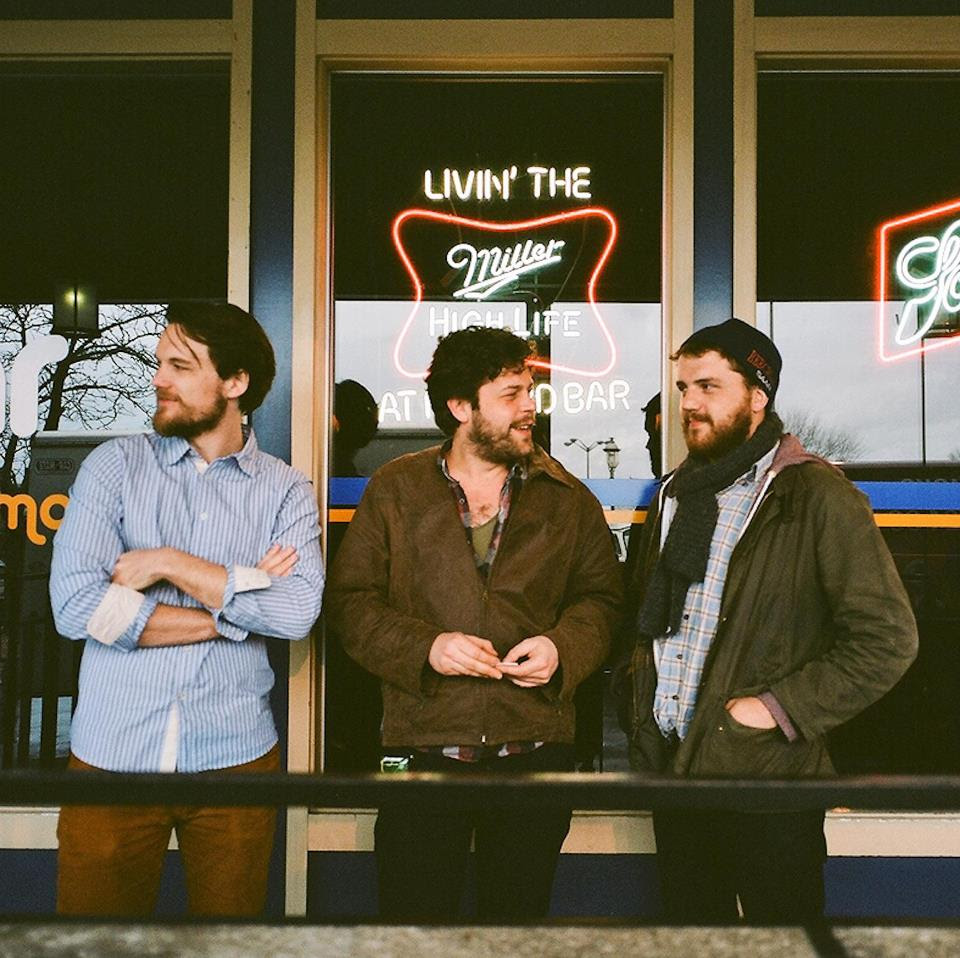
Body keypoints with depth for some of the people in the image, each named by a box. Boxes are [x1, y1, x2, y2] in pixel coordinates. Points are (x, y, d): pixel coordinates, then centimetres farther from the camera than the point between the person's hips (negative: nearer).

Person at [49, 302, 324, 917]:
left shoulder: (286, 490, 1)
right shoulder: (116, 464, 0)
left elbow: (298, 612, -15)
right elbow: (75, 605, -13)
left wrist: (170, 564, -15)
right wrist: (234, 609, -11)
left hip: (235, 754, 0)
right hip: (113, 753, 0)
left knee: (231, 920, 16)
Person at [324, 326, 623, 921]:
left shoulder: (567, 498, 7)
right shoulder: (396, 489, 3)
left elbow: (601, 597, 11)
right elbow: (350, 599, 1)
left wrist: (562, 646, -9)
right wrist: (425, 646, -14)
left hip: (537, 749, 2)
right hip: (422, 750, -1)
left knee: (521, 916, 16)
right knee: (413, 916, 8)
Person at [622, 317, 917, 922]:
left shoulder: (819, 497, -11)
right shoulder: (675, 496, 11)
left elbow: (888, 638, -15)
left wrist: (779, 707, -18)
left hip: (767, 779, -6)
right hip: (672, 766, 6)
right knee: (690, 921, 19)